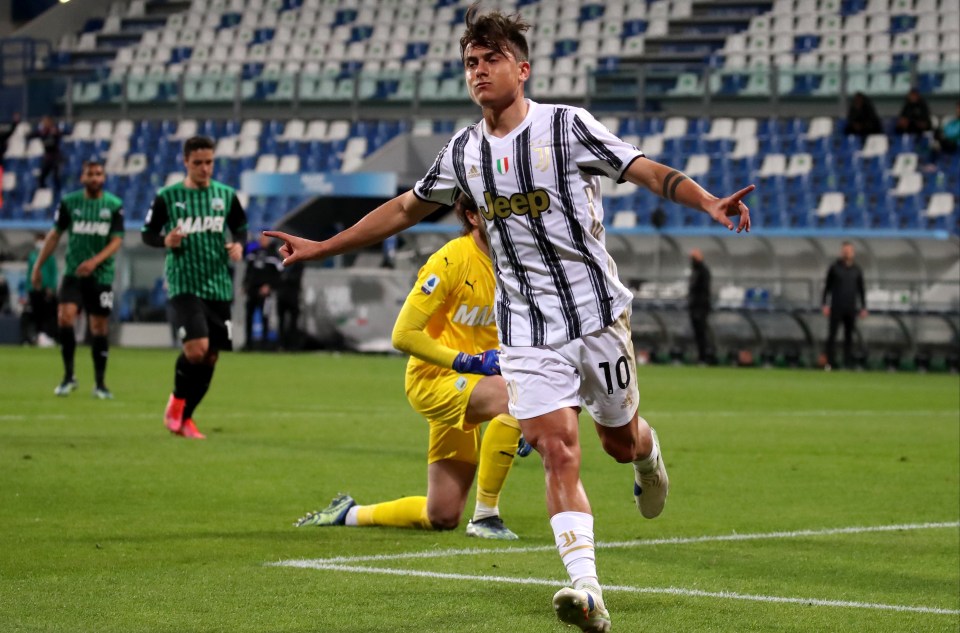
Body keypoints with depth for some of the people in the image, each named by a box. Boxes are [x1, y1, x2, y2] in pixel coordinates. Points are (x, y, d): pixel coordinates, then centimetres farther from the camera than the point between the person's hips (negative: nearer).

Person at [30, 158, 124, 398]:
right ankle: (68, 376, -6)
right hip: (73, 273, 0)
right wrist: (38, 266, 7)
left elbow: (116, 241, -6)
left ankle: (100, 383, 15)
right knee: (65, 317, -18)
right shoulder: (69, 202, 1)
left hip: (101, 275, 0)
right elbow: (55, 235, 8)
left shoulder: (114, 205, -2)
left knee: (99, 328, 3)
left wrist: (95, 261, -21)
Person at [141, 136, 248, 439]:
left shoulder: (226, 195, 6)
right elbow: (147, 232, 5)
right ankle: (177, 400, 7)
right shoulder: (168, 196, -2)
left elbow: (241, 228, 18)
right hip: (184, 286, -4)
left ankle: (184, 417, 23)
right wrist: (165, 240, -16)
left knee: (210, 357, 5)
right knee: (196, 348, -21)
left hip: (219, 287, 4)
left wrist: (238, 244, -4)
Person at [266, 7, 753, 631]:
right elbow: (406, 208, 21)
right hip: (526, 332, 2)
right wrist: (323, 247, 22)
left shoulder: (566, 126, -7)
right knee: (558, 452, -13)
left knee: (620, 440, 11)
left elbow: (647, 171, -12)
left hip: (596, 313, -2)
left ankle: (648, 451, 51)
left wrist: (708, 201, -30)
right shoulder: (464, 152, 7)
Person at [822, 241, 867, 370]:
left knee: (849, 335, 3)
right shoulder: (834, 268, 2)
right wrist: (825, 304, -4)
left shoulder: (857, 270, 9)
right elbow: (827, 287, 3)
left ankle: (847, 362, 5)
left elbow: (861, 290, 14)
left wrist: (863, 307, 8)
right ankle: (830, 362, -4)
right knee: (832, 334, -6)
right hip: (836, 308, -2)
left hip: (851, 309, 3)